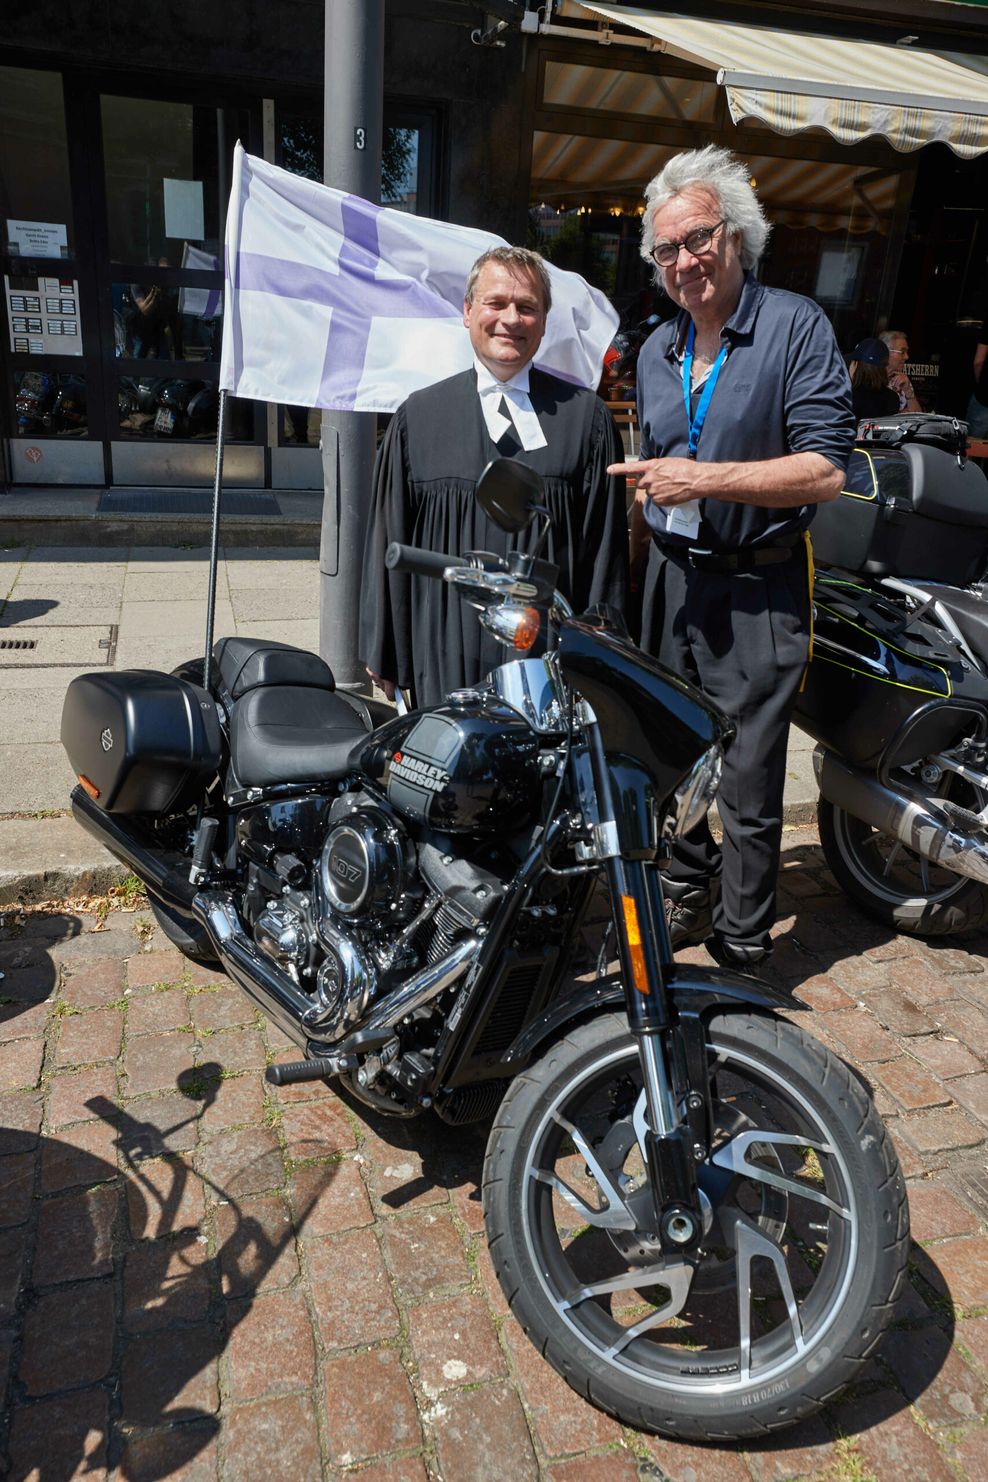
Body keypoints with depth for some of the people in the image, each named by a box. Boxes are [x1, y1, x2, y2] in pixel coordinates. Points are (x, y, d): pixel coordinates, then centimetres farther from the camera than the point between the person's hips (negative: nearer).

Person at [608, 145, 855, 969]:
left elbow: (827, 469, -17)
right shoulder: (656, 352, 13)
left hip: (758, 590, -6)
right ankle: (687, 894, 37)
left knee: (749, 784, 0)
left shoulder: (796, 327, -8)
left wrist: (702, 479, -20)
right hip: (673, 578, 7)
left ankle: (741, 948, 16)